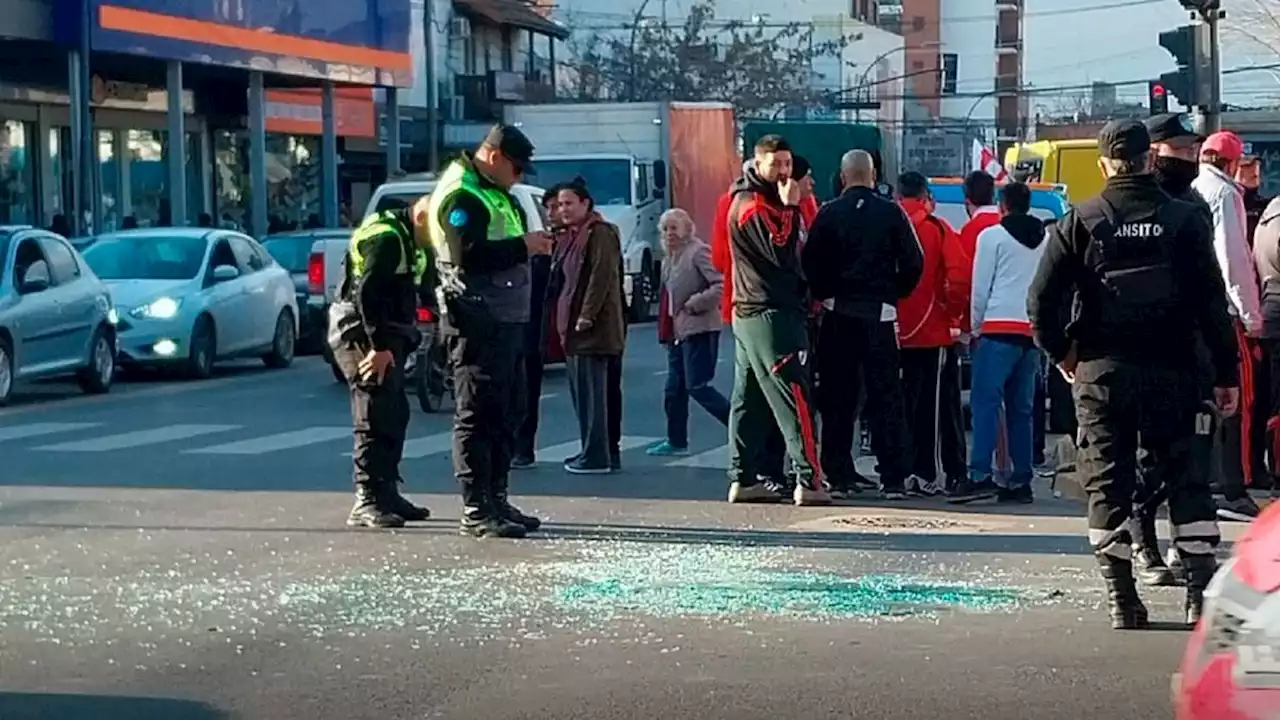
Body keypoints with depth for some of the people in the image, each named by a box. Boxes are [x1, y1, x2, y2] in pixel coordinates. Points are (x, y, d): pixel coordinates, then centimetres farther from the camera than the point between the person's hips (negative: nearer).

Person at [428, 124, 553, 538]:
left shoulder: (494, 194, 21)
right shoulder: (461, 196, -12)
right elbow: (470, 255, -24)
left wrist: (531, 243, 9)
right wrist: (522, 246, -20)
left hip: (505, 319, 11)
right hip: (476, 321, -11)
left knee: (504, 414, 14)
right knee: (477, 414, -7)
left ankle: (496, 500, 22)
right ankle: (476, 511, -5)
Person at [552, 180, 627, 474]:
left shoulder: (599, 233, -9)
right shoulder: (574, 235, 20)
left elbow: (601, 277, -18)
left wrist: (586, 316, -22)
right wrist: (566, 322, 15)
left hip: (592, 328, -10)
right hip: (574, 327, 10)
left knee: (591, 392, -9)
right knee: (581, 392, 11)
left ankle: (596, 456, -8)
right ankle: (591, 451, 17)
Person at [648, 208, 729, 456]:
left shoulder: (698, 252, -13)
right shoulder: (670, 258, 14)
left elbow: (721, 285, -22)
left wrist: (693, 304, -18)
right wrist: (666, 328, 11)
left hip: (697, 330, -9)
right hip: (677, 331, 9)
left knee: (697, 386, -11)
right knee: (674, 388, 11)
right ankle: (676, 441, 19)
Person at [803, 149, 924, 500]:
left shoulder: (829, 213, -2)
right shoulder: (891, 212, -2)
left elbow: (811, 262, -5)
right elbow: (913, 263, -4)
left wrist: (824, 295, 10)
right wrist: (894, 294, 10)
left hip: (838, 313, 1)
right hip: (880, 313, -1)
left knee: (838, 396, 7)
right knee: (885, 395, 2)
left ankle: (838, 474, 7)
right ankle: (894, 477, -2)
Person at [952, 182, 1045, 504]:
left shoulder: (992, 236, 0)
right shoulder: (1046, 239, 14)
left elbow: (981, 287, 0)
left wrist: (976, 327, 9)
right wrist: (1043, 324, 16)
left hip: (1000, 328, -5)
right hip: (1033, 330, 5)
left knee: (985, 401, -8)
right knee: (1021, 408, 8)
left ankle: (980, 474, -19)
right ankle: (1021, 481, 7)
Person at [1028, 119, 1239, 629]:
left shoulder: (1079, 222, -1)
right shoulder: (1185, 220, -1)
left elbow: (1043, 299, -5)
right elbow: (1212, 301, -3)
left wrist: (1062, 354, 10)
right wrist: (1226, 372, 1)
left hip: (1101, 372, 0)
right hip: (1171, 371, 0)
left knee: (1108, 483, 6)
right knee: (1185, 477, 9)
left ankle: (1122, 601, 4)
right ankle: (1202, 593, 3)